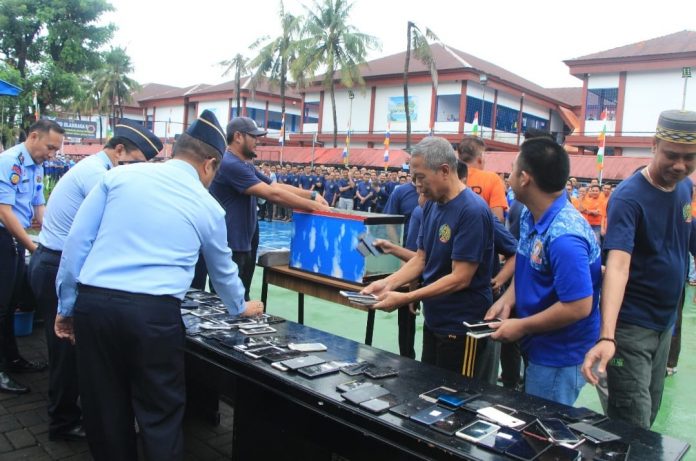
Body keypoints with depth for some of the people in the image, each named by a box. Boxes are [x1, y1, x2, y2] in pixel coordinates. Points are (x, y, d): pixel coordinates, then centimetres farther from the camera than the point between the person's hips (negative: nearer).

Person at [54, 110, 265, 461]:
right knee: (160, 414, 13)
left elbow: (77, 240, 6)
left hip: (93, 302, 3)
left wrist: (66, 305, 14)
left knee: (103, 409, 18)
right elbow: (223, 272, 23)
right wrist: (239, 307, 42)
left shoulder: (120, 175, 9)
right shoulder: (209, 208, 9)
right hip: (154, 313, -2)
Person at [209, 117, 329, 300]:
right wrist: (313, 206, -18)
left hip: (244, 245, 10)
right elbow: (272, 194, -23)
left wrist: (312, 195, -2)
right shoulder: (230, 164, -19)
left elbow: (277, 186, 11)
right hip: (229, 249, -10)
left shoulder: (246, 166, 16)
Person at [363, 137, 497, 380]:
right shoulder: (431, 206, 4)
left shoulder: (472, 211, -22)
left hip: (462, 326, -8)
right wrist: (388, 283, -7)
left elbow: (460, 278, -24)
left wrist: (405, 299, -26)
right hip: (434, 320, 8)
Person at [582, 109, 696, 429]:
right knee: (632, 428, -3)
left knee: (650, 414, 18)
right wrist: (606, 337, -42)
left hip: (665, 322, 7)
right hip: (631, 324, -7)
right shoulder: (629, 197, -19)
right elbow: (618, 265, -31)